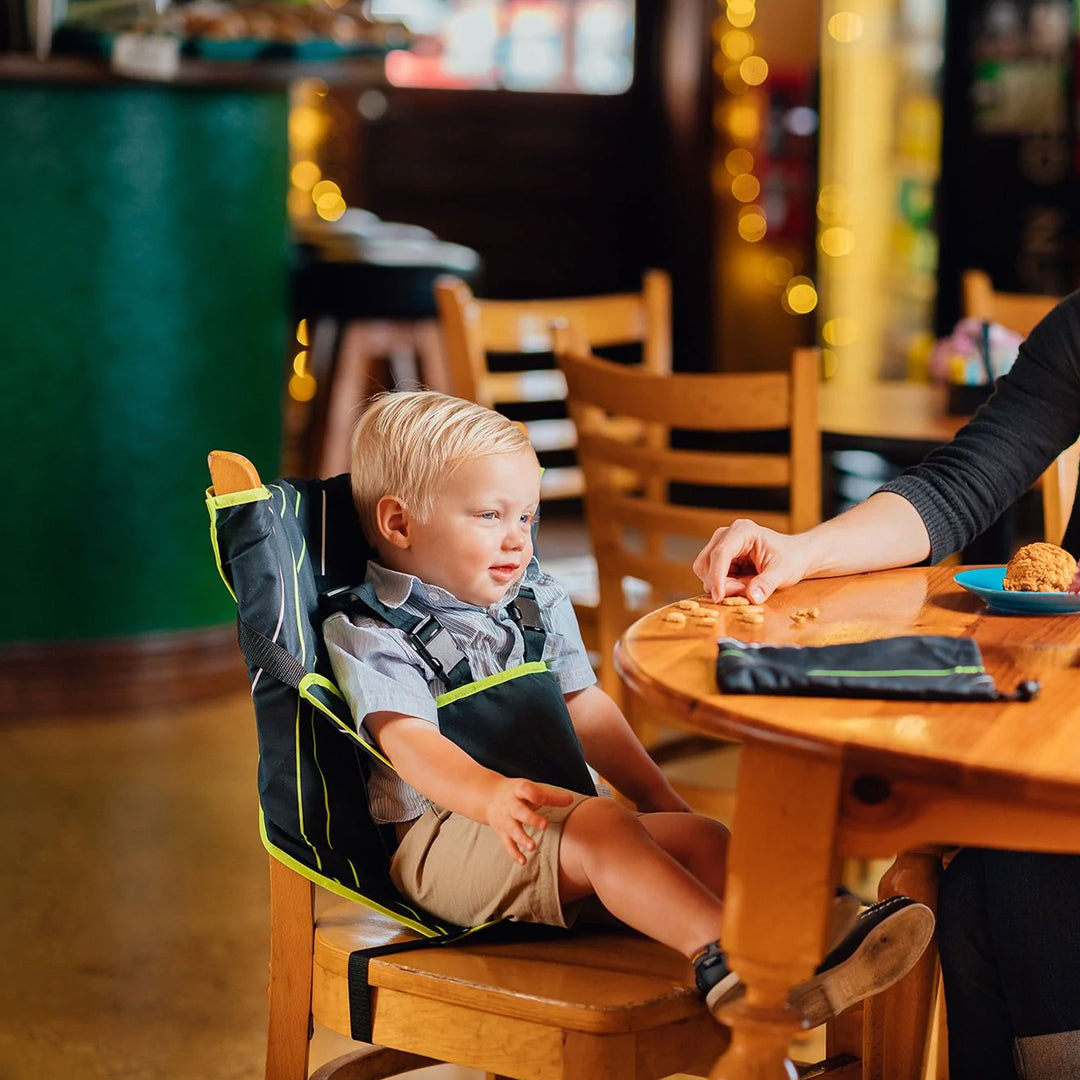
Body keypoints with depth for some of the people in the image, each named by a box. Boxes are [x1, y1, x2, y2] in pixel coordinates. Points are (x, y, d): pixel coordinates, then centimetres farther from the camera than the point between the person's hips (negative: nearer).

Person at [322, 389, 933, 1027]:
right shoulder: (373, 637, -4)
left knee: (701, 837, -15)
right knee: (599, 827, -34)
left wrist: (658, 796, 16)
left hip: (564, 823, 8)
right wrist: (493, 794, -39)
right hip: (447, 835, -7)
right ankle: (723, 955, -52)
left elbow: (584, 708, 24)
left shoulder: (536, 604, 19)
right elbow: (413, 744, -20)